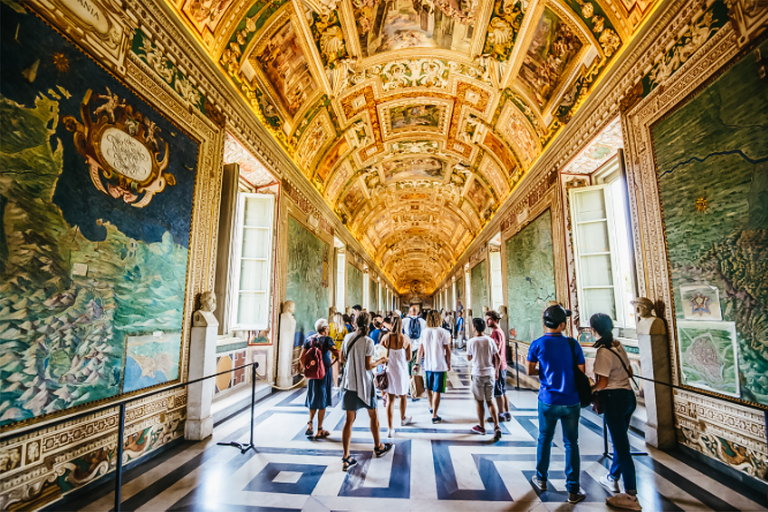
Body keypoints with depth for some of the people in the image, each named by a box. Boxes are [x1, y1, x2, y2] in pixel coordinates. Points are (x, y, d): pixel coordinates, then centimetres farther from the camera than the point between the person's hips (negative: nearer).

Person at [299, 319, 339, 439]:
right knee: (322, 401, 6)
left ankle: (309, 423, 11)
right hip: (324, 372, -4)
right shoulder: (327, 339, -11)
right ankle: (320, 430, 14)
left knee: (313, 398, 21)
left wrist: (302, 366, 20)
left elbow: (301, 357, 3)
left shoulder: (309, 339, 3)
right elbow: (336, 354, -22)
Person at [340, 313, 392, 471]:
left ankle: (346, 458, 12)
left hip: (349, 382, 4)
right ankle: (378, 447, 37)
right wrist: (380, 361, 1)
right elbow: (368, 366, -16)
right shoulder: (368, 341, -17)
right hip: (364, 383, -4)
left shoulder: (347, 337, -2)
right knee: (373, 415, 18)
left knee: (349, 419, 9)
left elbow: (342, 359, 7)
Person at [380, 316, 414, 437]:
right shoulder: (406, 339, -12)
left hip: (389, 370, 1)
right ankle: (403, 419, 44)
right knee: (402, 396, 22)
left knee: (390, 399, 9)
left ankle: (390, 428, 9)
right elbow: (409, 358, -5)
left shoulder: (385, 337, -11)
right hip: (401, 371, 0)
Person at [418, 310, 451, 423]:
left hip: (427, 365, 4)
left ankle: (431, 407, 42)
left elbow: (420, 349, 2)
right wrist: (449, 363, 5)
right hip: (440, 366, -4)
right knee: (437, 391, 4)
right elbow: (447, 350, -8)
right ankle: (434, 416, 8)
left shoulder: (424, 332, -2)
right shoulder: (443, 332, -11)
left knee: (429, 388, 22)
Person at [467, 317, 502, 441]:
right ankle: (496, 426, 3)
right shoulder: (490, 340, -3)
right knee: (490, 401, 13)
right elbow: (497, 358, 2)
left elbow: (469, 358, 0)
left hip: (478, 374, -3)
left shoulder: (471, 341, -11)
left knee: (480, 401, 10)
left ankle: (481, 427, 23)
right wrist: (496, 371, 14)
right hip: (490, 374, 3)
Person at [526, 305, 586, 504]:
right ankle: (572, 491, 18)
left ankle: (541, 479, 33)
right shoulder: (572, 344, -8)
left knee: (544, 439, 18)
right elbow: (581, 372, -2)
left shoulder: (537, 344, -9)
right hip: (571, 402, 0)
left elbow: (530, 371, 1)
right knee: (571, 444, 12)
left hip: (548, 401, 0)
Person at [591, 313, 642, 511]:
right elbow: (629, 372, 14)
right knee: (620, 440, 21)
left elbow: (602, 383, -18)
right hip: (628, 395, 9)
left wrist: (590, 389, -1)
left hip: (614, 399, -9)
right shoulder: (618, 345, 4)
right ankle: (612, 478, 38)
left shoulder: (603, 352, -20)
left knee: (621, 444, 2)